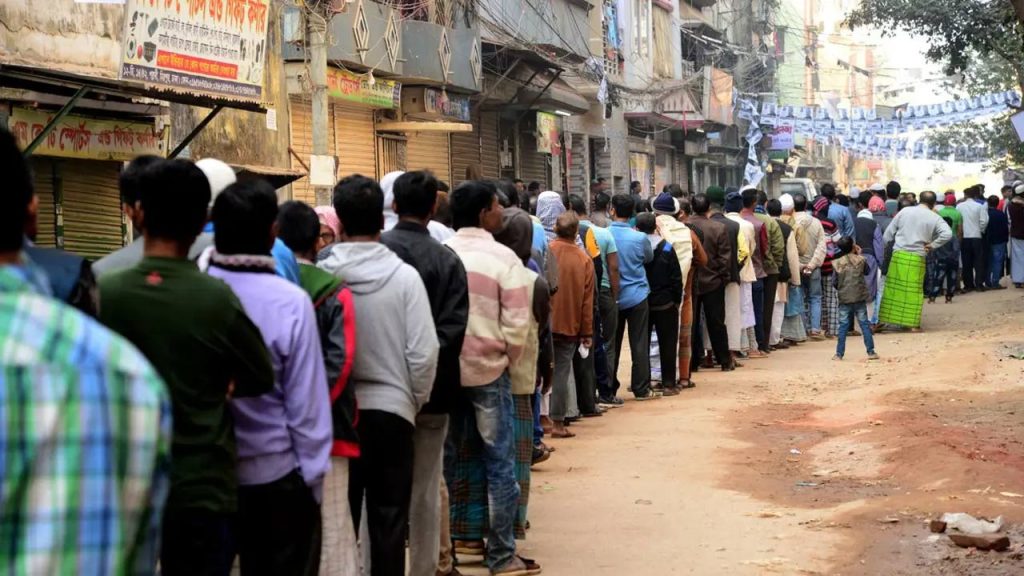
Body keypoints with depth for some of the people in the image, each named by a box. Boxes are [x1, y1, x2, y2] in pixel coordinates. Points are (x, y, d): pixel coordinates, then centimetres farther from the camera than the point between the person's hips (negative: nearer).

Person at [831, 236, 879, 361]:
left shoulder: (837, 263, -4)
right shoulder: (860, 260, -4)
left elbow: (835, 282, 0)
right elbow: (867, 272, 16)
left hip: (844, 299, 0)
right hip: (860, 298, 0)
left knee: (843, 326, 5)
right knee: (864, 324, 6)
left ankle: (839, 354, 4)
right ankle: (871, 352, 5)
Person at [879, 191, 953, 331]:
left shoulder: (905, 211, 5)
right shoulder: (935, 218, 0)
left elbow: (889, 233, 5)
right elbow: (947, 234, -15)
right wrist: (933, 245, -3)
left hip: (898, 255, 2)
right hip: (917, 258, -1)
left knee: (892, 288, 8)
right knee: (915, 290, 7)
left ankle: (882, 320, 11)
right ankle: (914, 323, 8)